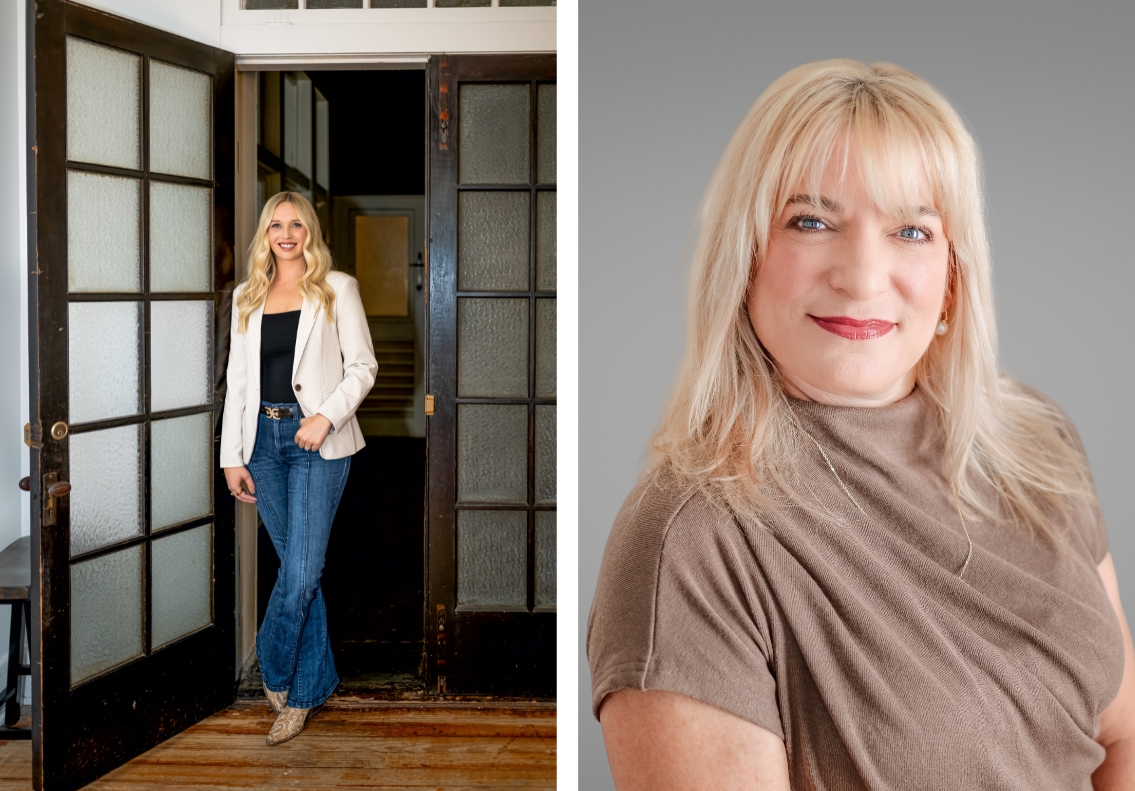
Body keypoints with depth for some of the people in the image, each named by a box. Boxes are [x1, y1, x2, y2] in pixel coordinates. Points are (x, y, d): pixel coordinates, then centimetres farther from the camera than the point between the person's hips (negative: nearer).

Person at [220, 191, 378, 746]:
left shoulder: (337, 289, 1)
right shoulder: (247, 298, 13)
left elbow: (363, 366, -1)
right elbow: (238, 379, 13)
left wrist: (326, 416, -16)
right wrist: (232, 456, 8)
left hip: (318, 441, -3)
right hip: (264, 438, 4)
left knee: (301, 571, -8)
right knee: (298, 569, 8)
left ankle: (276, 672, 13)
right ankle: (311, 685, 19)